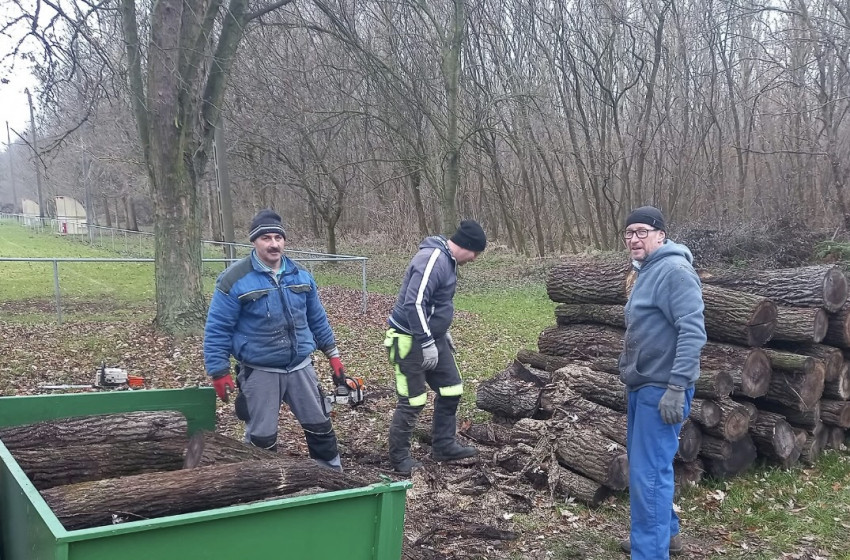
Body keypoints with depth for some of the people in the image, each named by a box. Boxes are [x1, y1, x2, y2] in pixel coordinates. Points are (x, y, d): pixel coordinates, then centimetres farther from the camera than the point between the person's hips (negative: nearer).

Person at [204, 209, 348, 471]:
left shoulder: (300, 275, 3)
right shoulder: (235, 280, -13)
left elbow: (317, 319, 14)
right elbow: (217, 330, -10)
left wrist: (332, 354, 13)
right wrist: (220, 374, -13)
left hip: (300, 367, 5)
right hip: (259, 372, -4)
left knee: (320, 427, 14)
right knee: (262, 439, 5)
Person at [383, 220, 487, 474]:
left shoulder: (446, 260, 9)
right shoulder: (432, 259, -23)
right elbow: (414, 304, -29)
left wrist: (443, 332, 22)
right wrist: (427, 343, -25)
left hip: (432, 337, 10)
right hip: (411, 341, -10)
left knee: (451, 390, 12)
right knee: (412, 401, -2)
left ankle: (443, 446, 25)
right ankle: (399, 456, 13)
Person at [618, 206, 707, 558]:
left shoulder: (674, 270, -16)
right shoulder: (646, 272, 15)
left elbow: (693, 332, -24)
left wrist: (676, 387, -27)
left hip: (662, 389, -10)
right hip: (641, 385, 10)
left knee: (649, 472, -7)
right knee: (643, 464, 20)